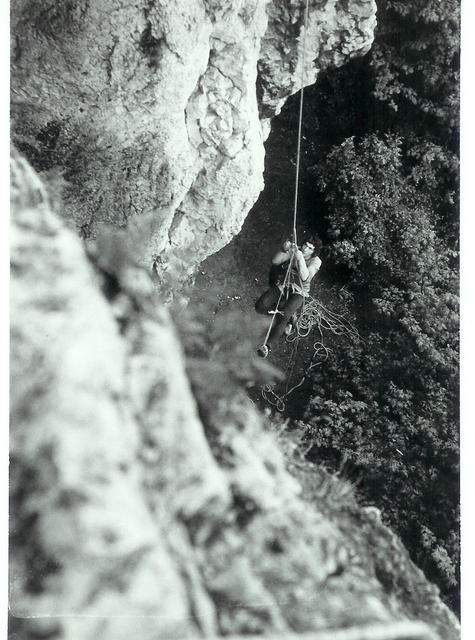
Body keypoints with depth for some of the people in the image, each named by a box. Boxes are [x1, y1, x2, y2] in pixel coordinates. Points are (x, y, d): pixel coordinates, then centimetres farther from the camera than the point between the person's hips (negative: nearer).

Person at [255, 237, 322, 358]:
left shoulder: (316, 261, -2)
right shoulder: (295, 250, 5)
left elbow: (305, 277, -20)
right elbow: (275, 261, -3)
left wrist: (300, 258, -30)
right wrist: (283, 250, -21)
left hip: (297, 292, -4)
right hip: (281, 285, 4)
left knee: (284, 315, -29)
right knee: (260, 306, -17)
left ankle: (268, 345, -21)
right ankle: (288, 315, 4)